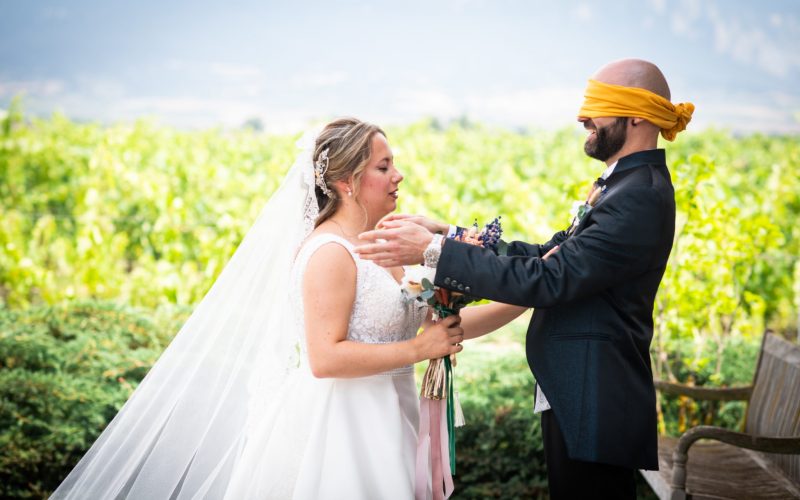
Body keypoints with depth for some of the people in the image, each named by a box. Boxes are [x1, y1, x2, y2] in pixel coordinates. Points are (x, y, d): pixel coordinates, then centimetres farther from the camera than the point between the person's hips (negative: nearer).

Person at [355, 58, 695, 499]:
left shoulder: (642, 195, -20)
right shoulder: (624, 184, 12)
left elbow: (548, 280, -25)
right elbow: (553, 256, 10)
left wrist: (435, 251, -23)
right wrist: (449, 237, 2)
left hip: (594, 409, -9)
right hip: (578, 399, 9)